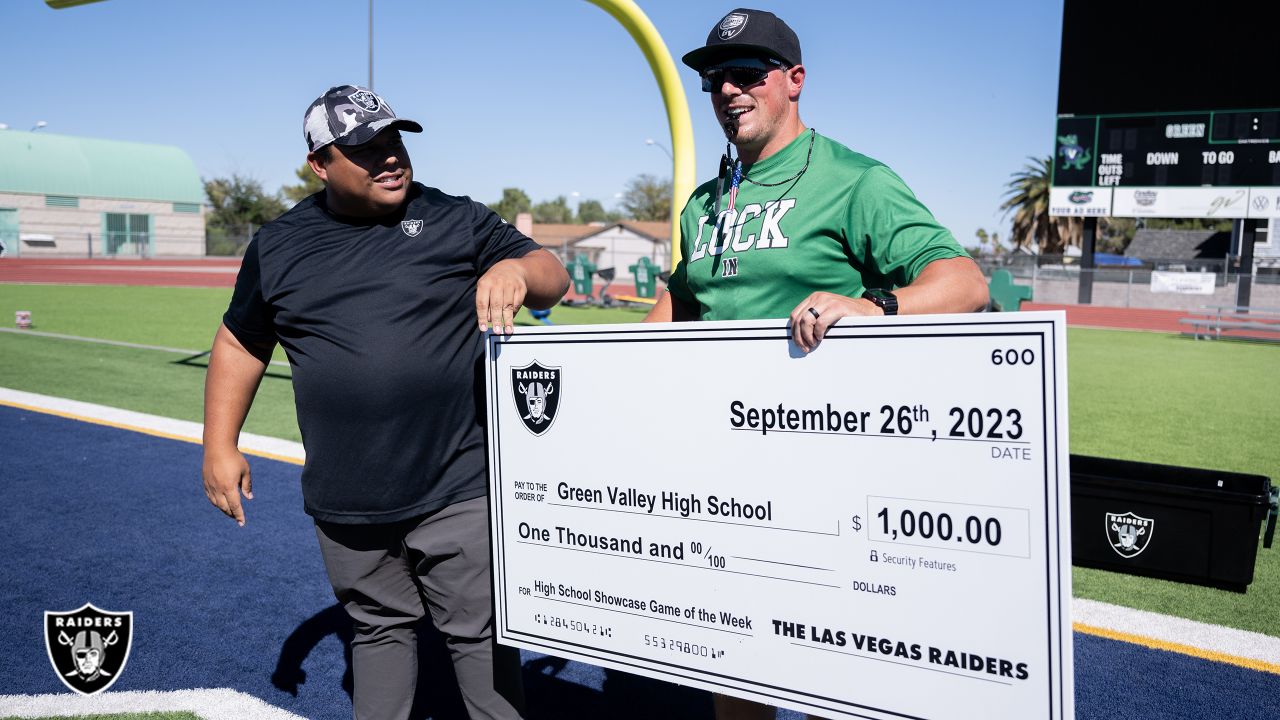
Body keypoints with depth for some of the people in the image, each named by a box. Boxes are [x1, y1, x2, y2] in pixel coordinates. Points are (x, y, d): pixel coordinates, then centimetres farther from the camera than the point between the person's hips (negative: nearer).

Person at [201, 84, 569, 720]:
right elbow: (240, 342, 16)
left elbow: (554, 279, 2)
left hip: (457, 493, -2)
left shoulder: (454, 220, 1)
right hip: (345, 503, 3)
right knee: (379, 630, 18)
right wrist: (220, 446, 11)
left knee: (480, 632, 5)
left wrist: (516, 267, -21)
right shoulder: (277, 246, 8)